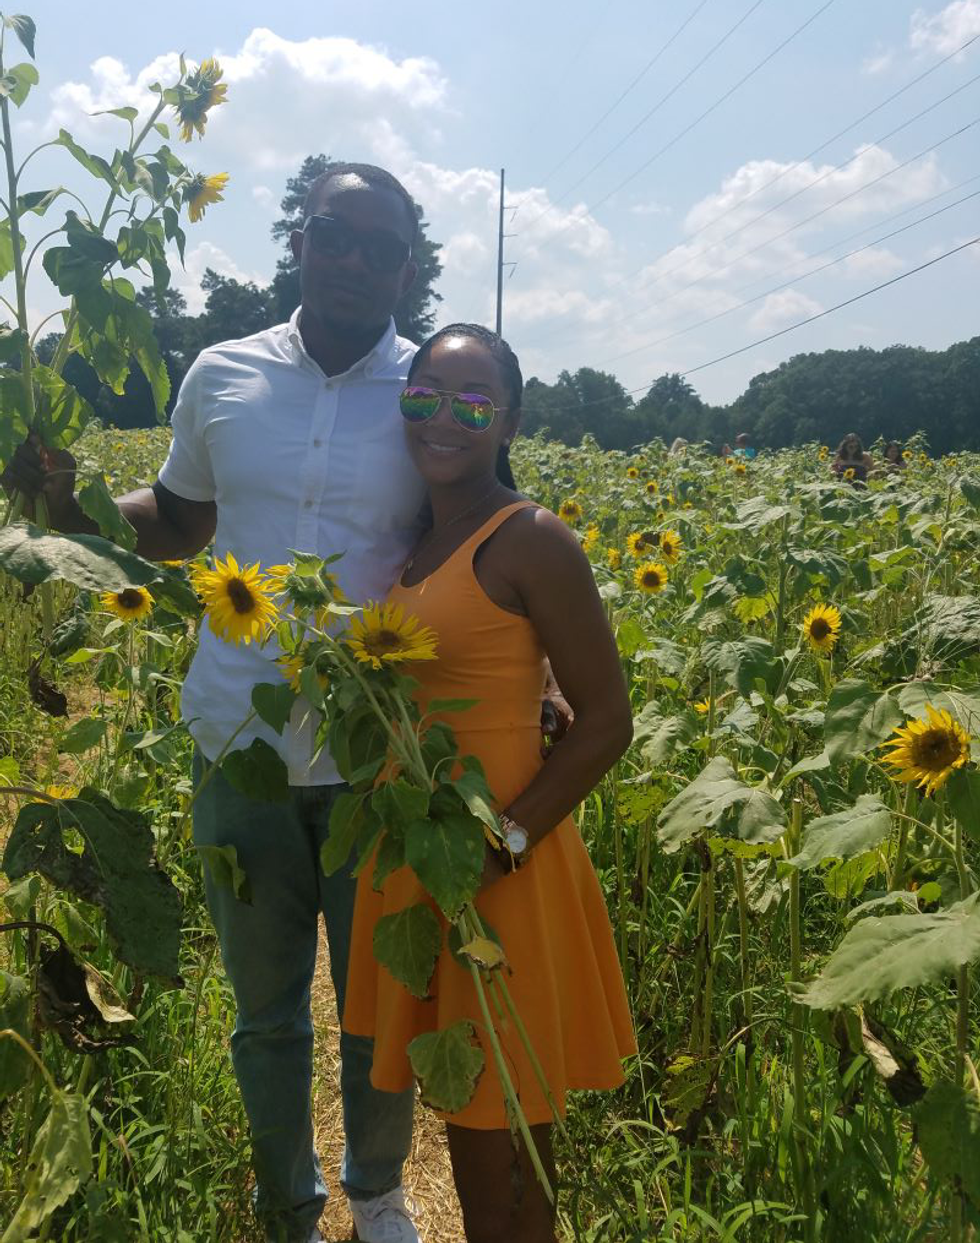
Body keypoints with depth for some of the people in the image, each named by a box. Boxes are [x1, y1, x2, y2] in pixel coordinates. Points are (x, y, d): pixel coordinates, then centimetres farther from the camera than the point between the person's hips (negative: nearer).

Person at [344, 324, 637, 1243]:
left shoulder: (531, 540, -15)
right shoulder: (412, 539, 8)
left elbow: (606, 720, -14)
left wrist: (502, 842, -21)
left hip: (495, 875, -7)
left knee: (503, 1163, 8)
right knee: (464, 1113, 22)